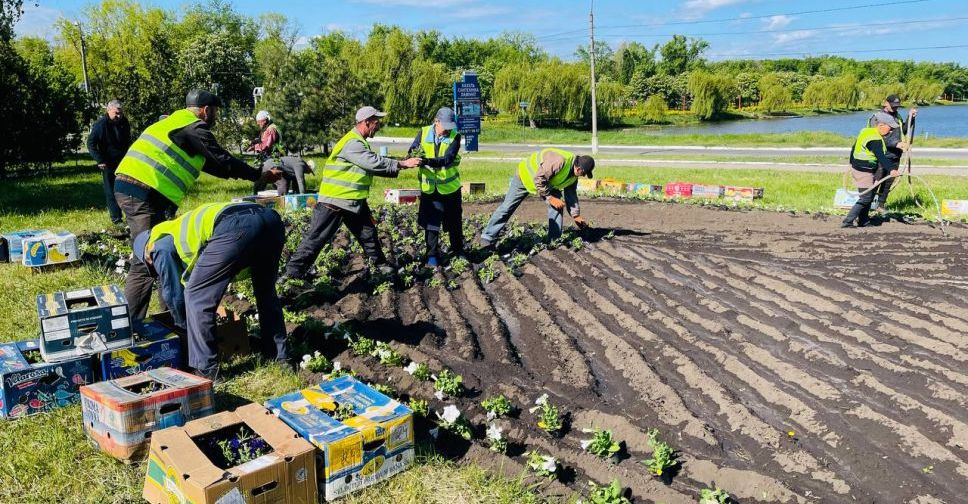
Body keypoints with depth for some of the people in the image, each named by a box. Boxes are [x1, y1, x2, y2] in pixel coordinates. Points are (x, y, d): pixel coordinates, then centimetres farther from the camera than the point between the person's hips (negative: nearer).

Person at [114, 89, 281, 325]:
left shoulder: (175, 122, 26)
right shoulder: (194, 128, -4)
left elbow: (208, 163, 29)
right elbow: (223, 161, -5)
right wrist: (260, 175, 6)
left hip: (128, 187, 10)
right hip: (144, 193, -10)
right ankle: (131, 326, -4)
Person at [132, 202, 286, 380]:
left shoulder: (159, 246, 22)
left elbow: (173, 293, 24)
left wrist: (184, 325, 42)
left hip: (235, 227, -8)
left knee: (195, 296, 8)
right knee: (266, 292, 28)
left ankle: (205, 369, 11)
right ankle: (279, 357, 33)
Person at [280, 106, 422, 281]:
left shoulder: (360, 142, 13)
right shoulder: (352, 143, -21)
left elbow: (374, 166, 14)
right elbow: (374, 162, -26)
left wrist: (399, 165, 5)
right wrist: (402, 164, -19)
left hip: (355, 201, 9)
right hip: (334, 201, -9)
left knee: (368, 233, 15)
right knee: (316, 238, -4)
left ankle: (380, 263, 30)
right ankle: (293, 271, 4)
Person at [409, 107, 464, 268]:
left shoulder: (455, 137, -13)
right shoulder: (423, 133, -6)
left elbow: (447, 159, -25)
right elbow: (412, 151, -11)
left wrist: (428, 161, -41)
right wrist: (414, 155, -36)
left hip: (450, 186, 0)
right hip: (429, 187, 0)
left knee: (454, 222, 13)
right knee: (431, 222, 2)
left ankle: (458, 250, 33)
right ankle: (432, 256, 14)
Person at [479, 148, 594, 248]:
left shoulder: (573, 175, -10)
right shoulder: (559, 161, -39)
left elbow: (571, 194, 4)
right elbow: (539, 179, -35)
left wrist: (576, 215, 3)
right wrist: (550, 198, -27)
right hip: (526, 174, -7)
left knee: (557, 206, -8)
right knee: (507, 207, -5)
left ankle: (555, 241, 2)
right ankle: (487, 238, 3)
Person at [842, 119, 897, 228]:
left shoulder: (865, 131, 8)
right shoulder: (875, 140, -22)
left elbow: (854, 148, 18)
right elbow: (881, 157, -35)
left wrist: (852, 163, 30)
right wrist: (891, 169, -45)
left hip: (856, 167, 10)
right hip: (864, 173, -10)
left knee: (870, 196, 19)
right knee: (865, 199, -4)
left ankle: (863, 221, 26)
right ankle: (847, 222, -3)